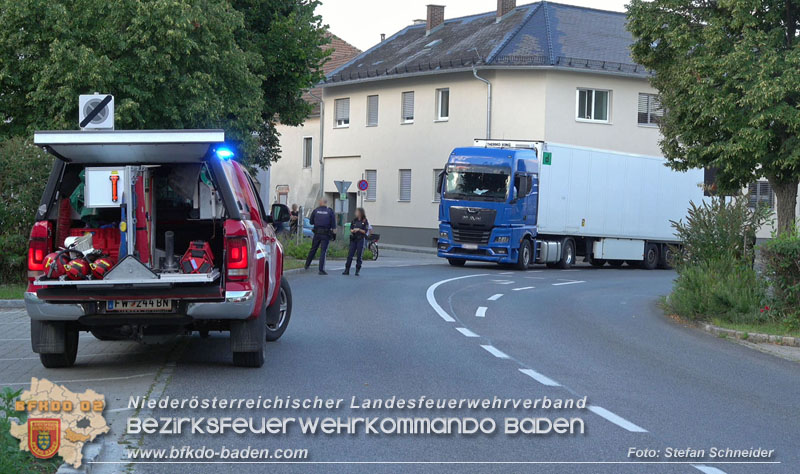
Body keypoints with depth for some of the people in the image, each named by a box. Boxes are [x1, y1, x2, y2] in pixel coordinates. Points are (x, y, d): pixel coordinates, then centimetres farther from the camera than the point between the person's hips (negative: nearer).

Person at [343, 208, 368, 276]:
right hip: (353, 239, 4)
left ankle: (357, 271, 4)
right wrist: (353, 230, -11)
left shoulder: (365, 221, -1)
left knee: (359, 256, -2)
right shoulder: (354, 220, 11)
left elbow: (365, 231, -4)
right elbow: (351, 229, 10)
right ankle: (347, 270, 2)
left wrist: (359, 230, -17)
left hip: (360, 239, -4)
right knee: (350, 255, 0)